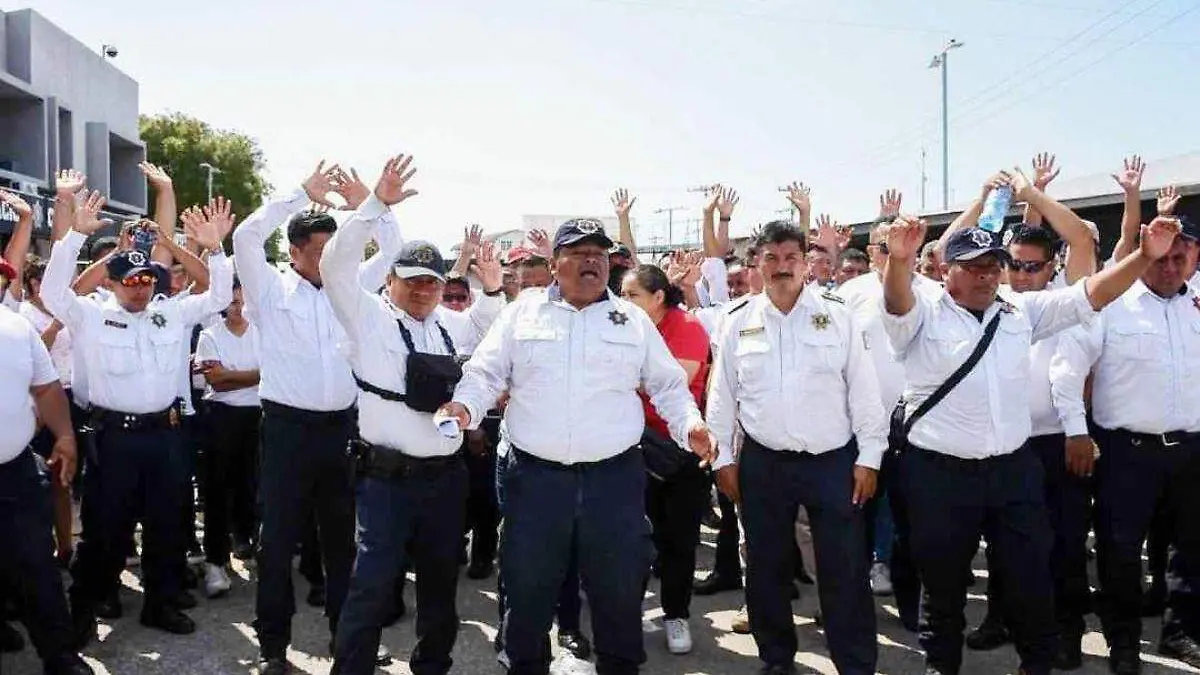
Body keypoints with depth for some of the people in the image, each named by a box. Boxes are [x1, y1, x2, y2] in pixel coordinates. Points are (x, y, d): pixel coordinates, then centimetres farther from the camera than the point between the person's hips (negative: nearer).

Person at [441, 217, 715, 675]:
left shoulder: (633, 320, 8)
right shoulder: (523, 312, 5)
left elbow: (668, 384, 11)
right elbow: (486, 372, 4)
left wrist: (690, 423, -5)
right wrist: (465, 405, -15)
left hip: (614, 477, 1)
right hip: (535, 475, 0)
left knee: (619, 589, 11)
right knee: (528, 587, 11)